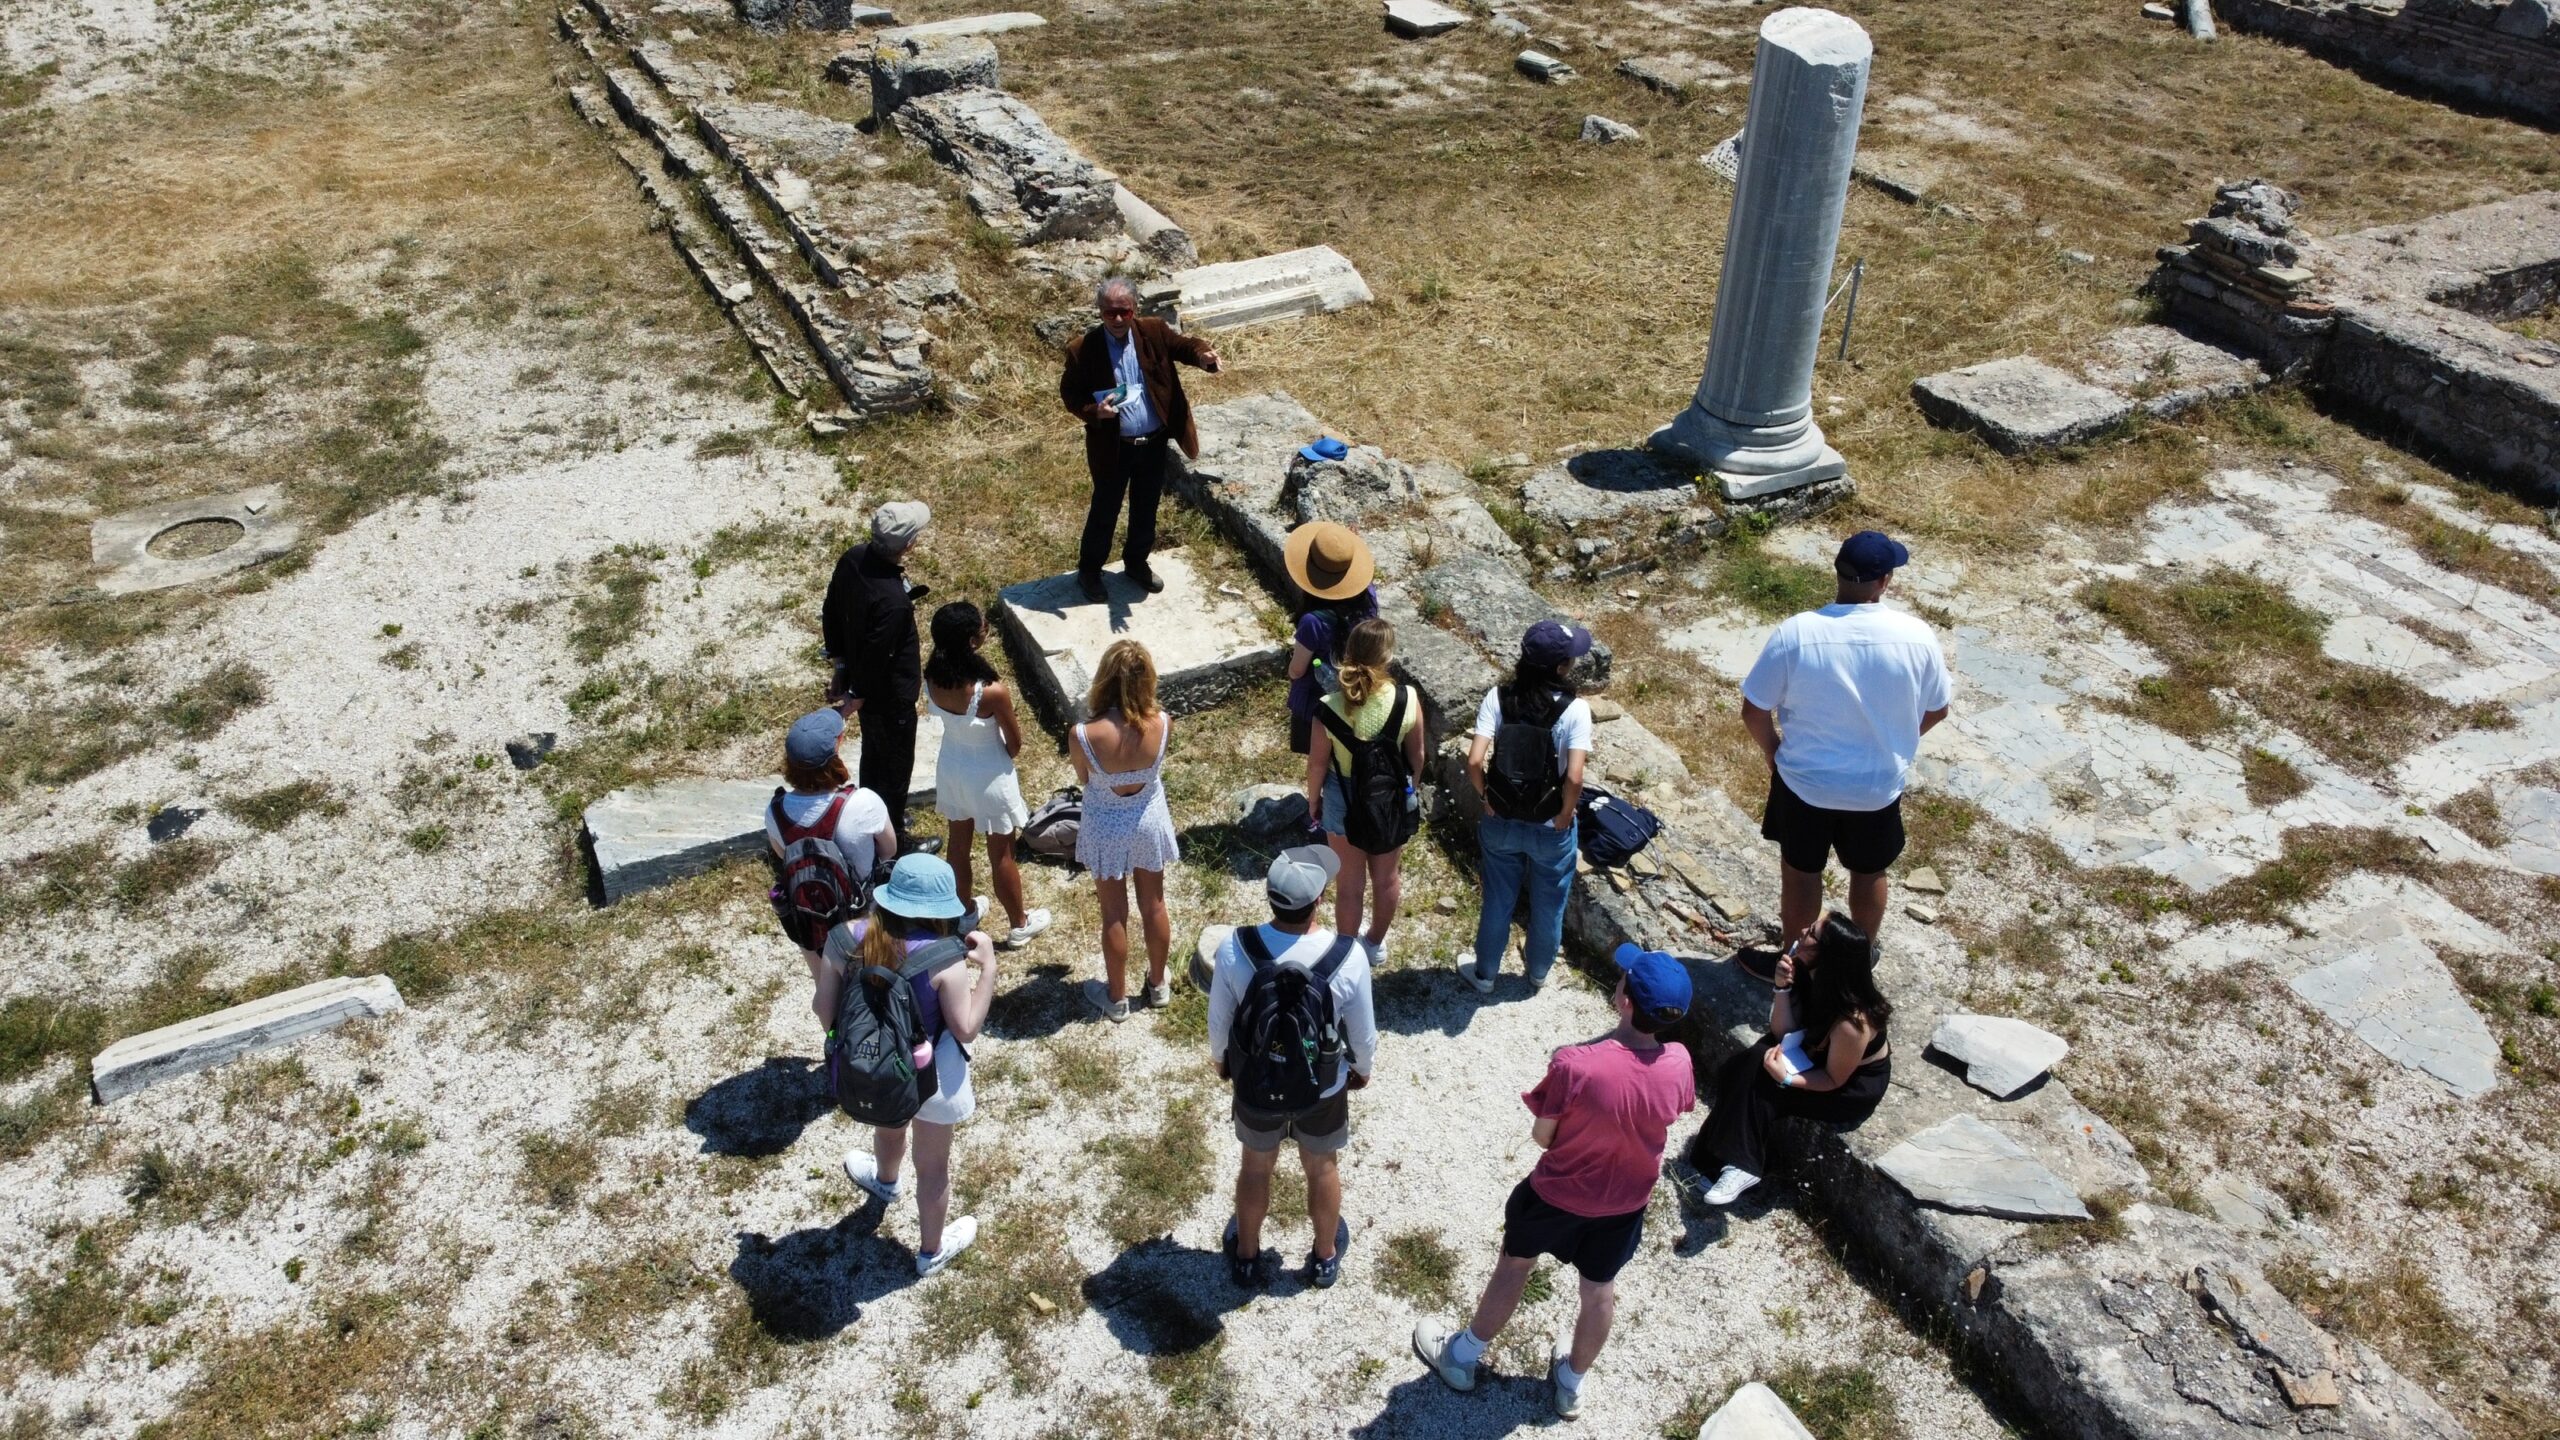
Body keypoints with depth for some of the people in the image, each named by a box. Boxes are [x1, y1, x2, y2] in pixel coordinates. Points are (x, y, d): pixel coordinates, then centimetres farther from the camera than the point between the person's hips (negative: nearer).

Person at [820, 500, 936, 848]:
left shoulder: (852, 559, -13)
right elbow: (877, 657, -28)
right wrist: (857, 697, -11)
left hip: (862, 680, 8)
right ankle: (892, 839, 34)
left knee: (874, 752, 29)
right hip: (890, 695, -8)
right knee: (895, 765, 15)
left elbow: (832, 612, 1)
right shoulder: (892, 600, -39)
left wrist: (841, 666, 12)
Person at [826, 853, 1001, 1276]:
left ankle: (886, 1180, 71)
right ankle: (931, 1251, 45)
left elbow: (825, 1012, -8)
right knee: (933, 1166, 22)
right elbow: (966, 1029, -21)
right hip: (928, 1078, -4)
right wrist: (988, 967, -18)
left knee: (889, 1126, 38)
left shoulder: (847, 939, -18)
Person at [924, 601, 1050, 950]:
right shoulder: (992, 692, -35)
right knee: (1002, 854, 16)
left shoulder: (932, 678, -19)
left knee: (958, 842, 27)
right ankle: (1019, 925, 37)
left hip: (951, 768, 5)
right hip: (989, 776, -5)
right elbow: (1015, 743, -14)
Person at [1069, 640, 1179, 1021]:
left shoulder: (1085, 736, -32)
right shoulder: (1162, 723, -26)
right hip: (1149, 821, 2)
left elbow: (1083, 780, -10)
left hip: (1107, 829, -2)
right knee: (1154, 905, 24)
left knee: (1114, 914, 19)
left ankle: (1116, 998, 38)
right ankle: (1158, 984, 46)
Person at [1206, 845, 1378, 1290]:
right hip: (1324, 1088, -1)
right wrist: (1363, 1068, 9)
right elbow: (1363, 1031, -13)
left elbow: (1219, 1019, -11)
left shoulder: (1235, 949, -27)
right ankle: (1325, 1258, 50)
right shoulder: (1348, 957, -29)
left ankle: (1247, 1257, 50)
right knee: (1323, 1168, 27)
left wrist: (1220, 1059, 11)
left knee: (1256, 1167, 27)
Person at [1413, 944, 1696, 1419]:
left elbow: (1542, 1136, -19)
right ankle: (1571, 1383, 49)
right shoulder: (1678, 1062, -23)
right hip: (1626, 1200, 3)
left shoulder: (1574, 1064, -36)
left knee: (1513, 1267, 22)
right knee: (1600, 1289, 26)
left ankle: (1462, 1357, 43)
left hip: (1559, 1194, -3)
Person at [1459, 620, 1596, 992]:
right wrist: (1565, 815, -10)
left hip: (1501, 822, 2)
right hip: (1551, 828, -2)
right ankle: (1538, 970, 48)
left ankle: (1485, 973, 43)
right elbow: (1574, 778, -29)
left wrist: (1487, 798, -4)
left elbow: (1474, 762, -23)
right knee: (1548, 904, 25)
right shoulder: (1574, 709, -23)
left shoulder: (1498, 697, -16)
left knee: (1498, 901, 24)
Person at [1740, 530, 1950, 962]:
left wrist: (1776, 755, 6)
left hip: (1806, 782, -1)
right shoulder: (1916, 636, -18)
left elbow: (1754, 712, -14)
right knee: (1869, 874, 26)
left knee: (1800, 874, 22)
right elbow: (1935, 712, -2)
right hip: (1879, 785, 2)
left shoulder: (1796, 632, -23)